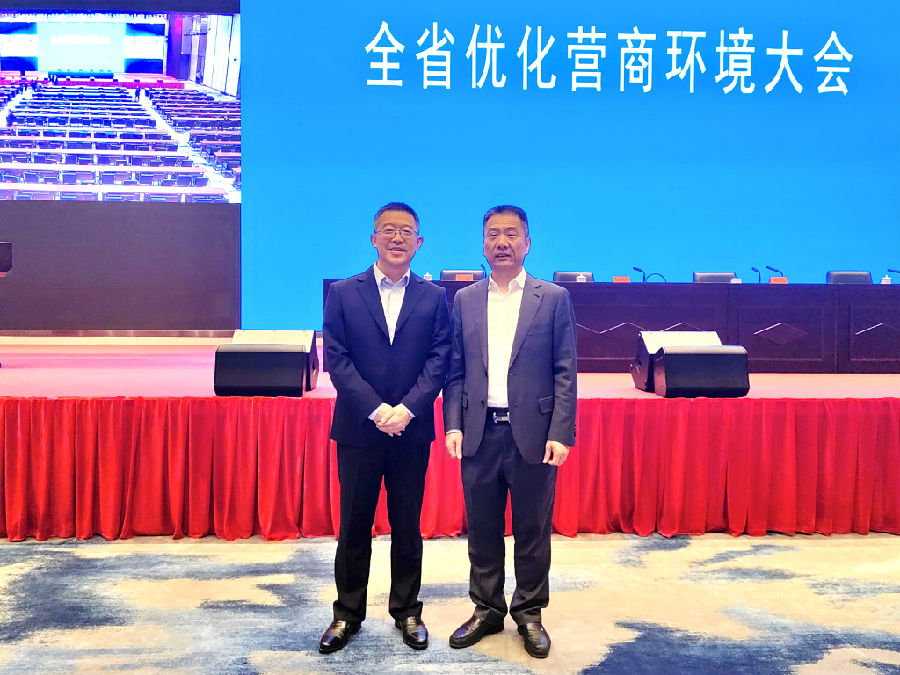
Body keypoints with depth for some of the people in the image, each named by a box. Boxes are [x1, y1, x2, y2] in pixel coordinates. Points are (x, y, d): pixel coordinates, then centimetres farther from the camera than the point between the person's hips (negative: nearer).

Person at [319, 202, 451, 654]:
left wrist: (406, 409, -15)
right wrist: (377, 410, -15)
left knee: (407, 524, 10)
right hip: (358, 428, 0)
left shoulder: (434, 297, 5)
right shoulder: (343, 294, 2)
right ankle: (348, 613, 22)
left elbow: (439, 360, -2)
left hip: (411, 429, 1)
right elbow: (337, 359, -5)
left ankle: (406, 610, 25)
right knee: (354, 524, 8)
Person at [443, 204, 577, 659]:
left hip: (533, 433, -2)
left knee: (532, 530, 8)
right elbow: (455, 371, 9)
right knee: (482, 530, 11)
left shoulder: (554, 298, 1)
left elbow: (565, 372, -2)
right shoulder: (464, 300, 9)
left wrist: (560, 433, -9)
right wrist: (453, 425, -1)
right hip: (479, 433, 2)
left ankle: (529, 613, 24)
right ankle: (487, 610, 27)